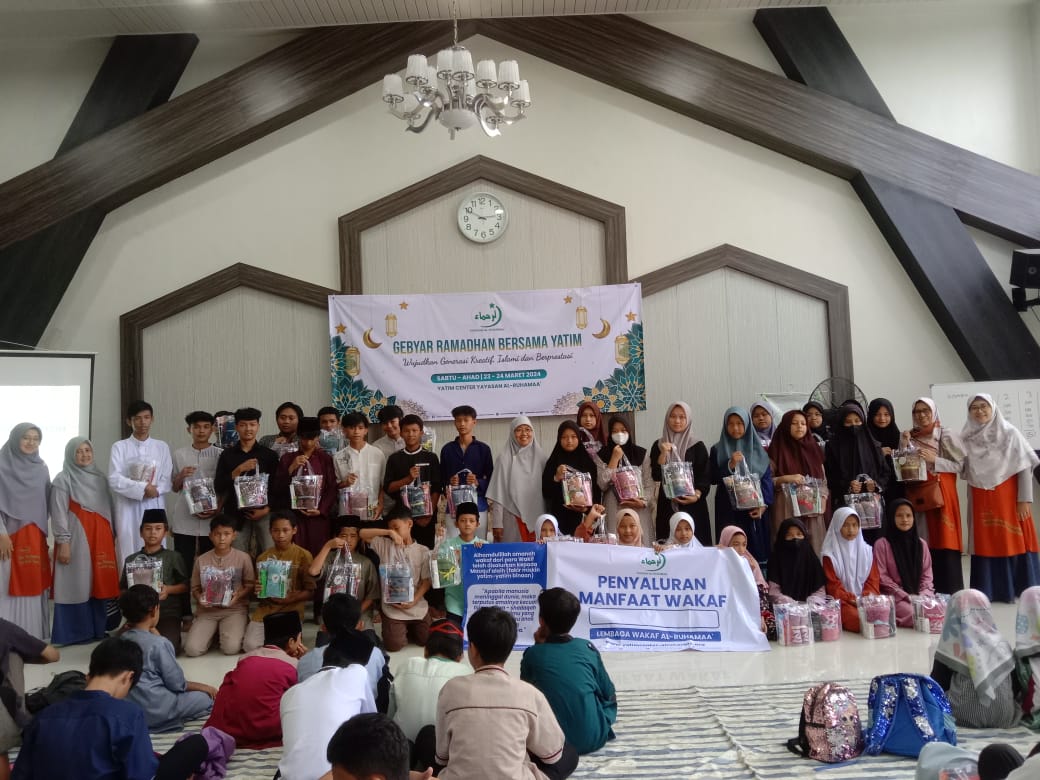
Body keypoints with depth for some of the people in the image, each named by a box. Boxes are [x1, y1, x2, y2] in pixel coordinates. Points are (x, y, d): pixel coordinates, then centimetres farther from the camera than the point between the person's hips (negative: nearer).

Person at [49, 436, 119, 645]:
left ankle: (97, 630, 14)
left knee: (99, 584, 6)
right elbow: (59, 514, -7)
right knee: (76, 584, -3)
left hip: (101, 538, 5)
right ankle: (73, 633, 4)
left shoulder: (101, 478, 14)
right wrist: (63, 542, -13)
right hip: (76, 539, -5)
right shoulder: (63, 480, -2)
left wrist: (112, 535, 13)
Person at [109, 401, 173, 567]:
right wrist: (143, 488, -16)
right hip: (129, 509, -1)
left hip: (154, 508, 2)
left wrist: (155, 490, -14)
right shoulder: (120, 447, 5)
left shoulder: (162, 447, 11)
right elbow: (115, 480, -5)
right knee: (129, 555, -2)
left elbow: (168, 480, 6)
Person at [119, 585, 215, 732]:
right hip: (155, 711, -8)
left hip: (129, 708, 8)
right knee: (209, 698, 1)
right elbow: (176, 684, -11)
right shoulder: (160, 643, -17)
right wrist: (202, 686, 4)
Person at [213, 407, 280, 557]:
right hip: (236, 514, 1)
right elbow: (218, 486, 2)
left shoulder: (269, 455, 7)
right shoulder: (227, 455, 9)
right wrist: (239, 470, -10)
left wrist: (267, 509, -6)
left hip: (263, 513, -1)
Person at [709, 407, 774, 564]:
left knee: (757, 550, -3)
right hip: (729, 511, -1)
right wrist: (730, 465, -14)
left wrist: (763, 504, -8)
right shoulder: (717, 450, 7)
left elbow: (768, 478, 4)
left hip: (756, 511, 1)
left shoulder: (758, 449, 10)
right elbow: (712, 478, 0)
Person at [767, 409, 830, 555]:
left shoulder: (813, 448, 14)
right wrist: (786, 479, -17)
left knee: (814, 548, 0)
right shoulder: (777, 450, 1)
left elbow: (823, 478, 17)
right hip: (787, 510, -4)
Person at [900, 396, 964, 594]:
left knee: (944, 539, -5)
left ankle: (948, 590, -1)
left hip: (942, 492, -2)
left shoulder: (945, 436, 3)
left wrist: (934, 460, -13)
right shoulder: (909, 437, 11)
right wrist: (904, 445, -5)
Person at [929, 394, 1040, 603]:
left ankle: (1022, 589, 9)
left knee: (1013, 540, -1)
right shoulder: (967, 438, 4)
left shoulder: (1009, 432, -3)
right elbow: (960, 466, -3)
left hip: (1008, 496, -2)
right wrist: (934, 460, -18)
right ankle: (990, 590, 9)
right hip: (981, 500, 2)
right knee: (986, 542, 4)